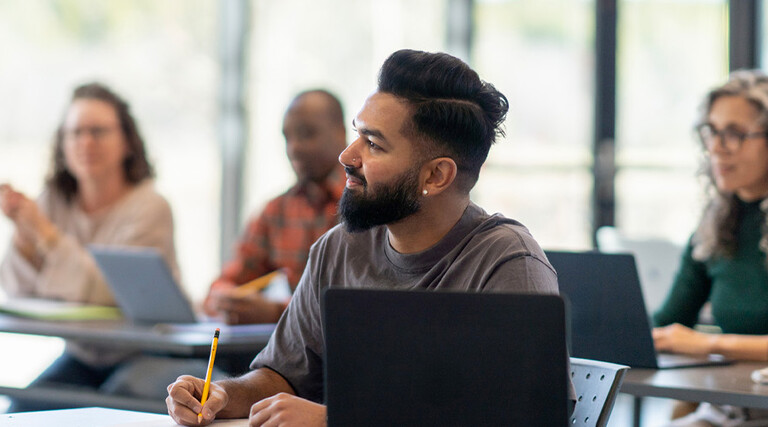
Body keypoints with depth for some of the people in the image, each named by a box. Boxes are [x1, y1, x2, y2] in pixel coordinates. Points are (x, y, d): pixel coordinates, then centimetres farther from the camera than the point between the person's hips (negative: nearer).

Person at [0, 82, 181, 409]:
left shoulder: (149, 209, -11)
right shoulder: (53, 201, 4)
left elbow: (107, 294, -23)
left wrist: (44, 233, -23)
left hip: (145, 361, -5)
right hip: (80, 356, 5)